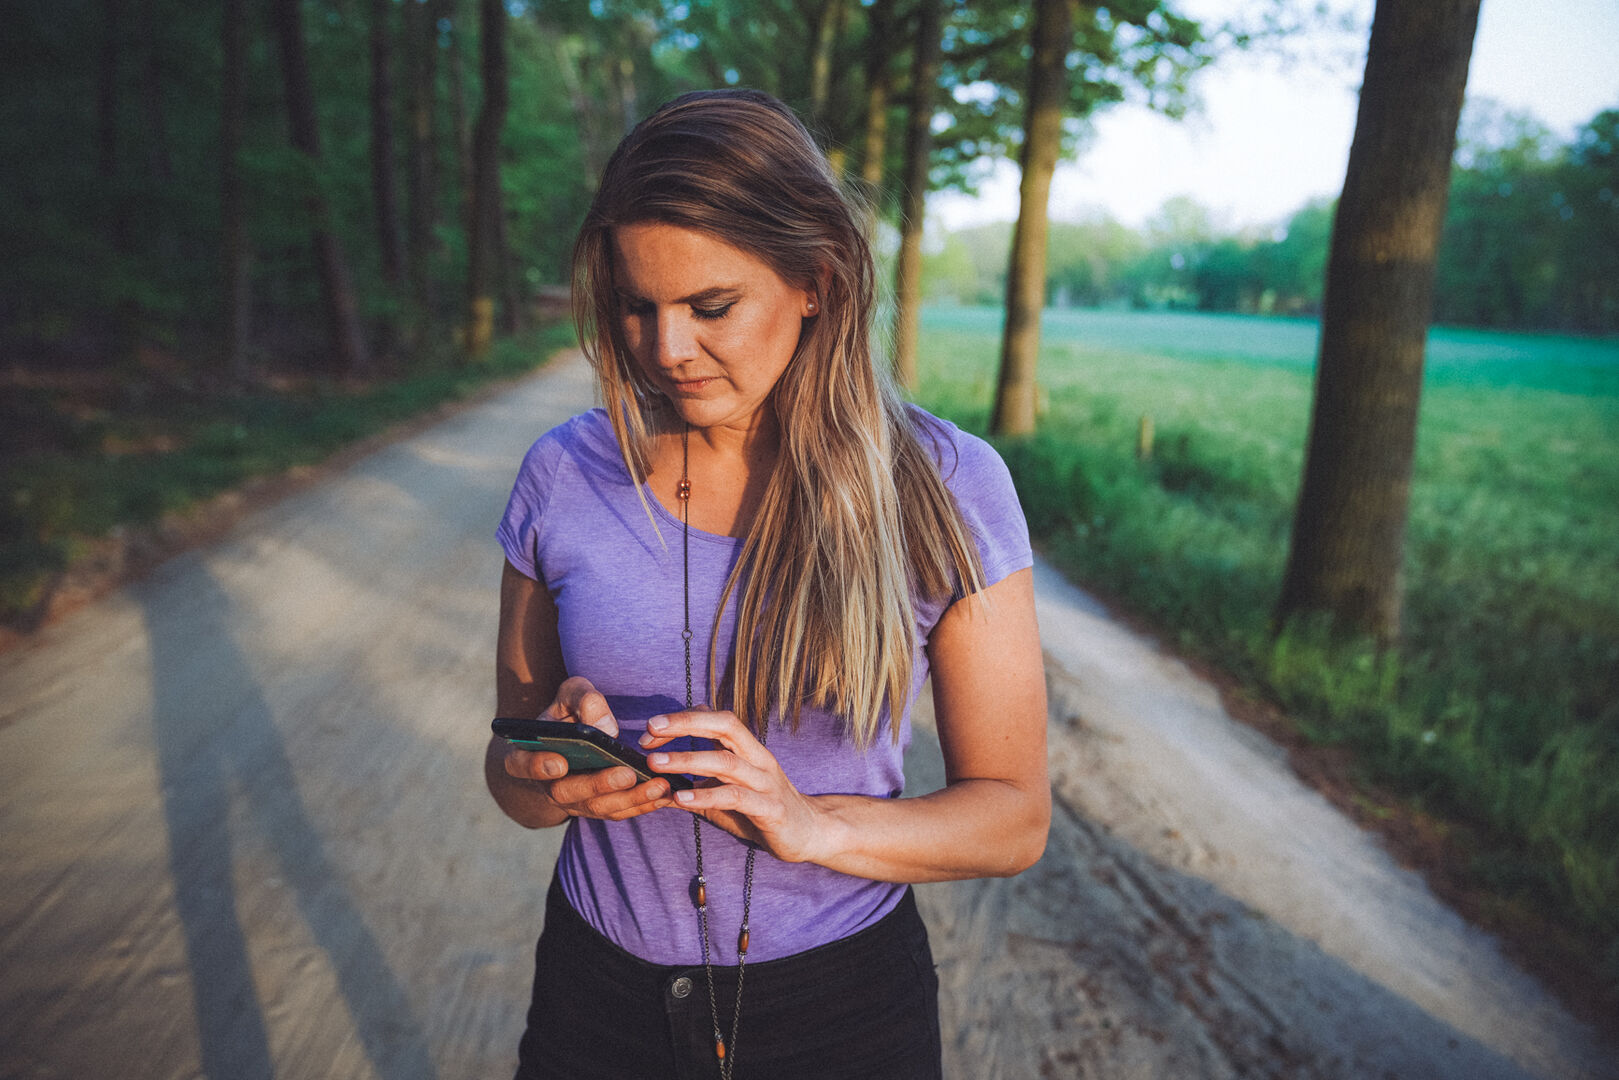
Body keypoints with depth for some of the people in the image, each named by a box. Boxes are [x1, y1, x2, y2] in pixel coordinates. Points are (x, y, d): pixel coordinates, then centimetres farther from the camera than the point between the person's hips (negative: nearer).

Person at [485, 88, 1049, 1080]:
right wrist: (554, 776, -21)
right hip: (602, 996, 2)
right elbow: (514, 769, 2)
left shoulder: (945, 488, -14)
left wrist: (810, 825, -26)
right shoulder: (566, 476, -8)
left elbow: (1014, 816, -10)